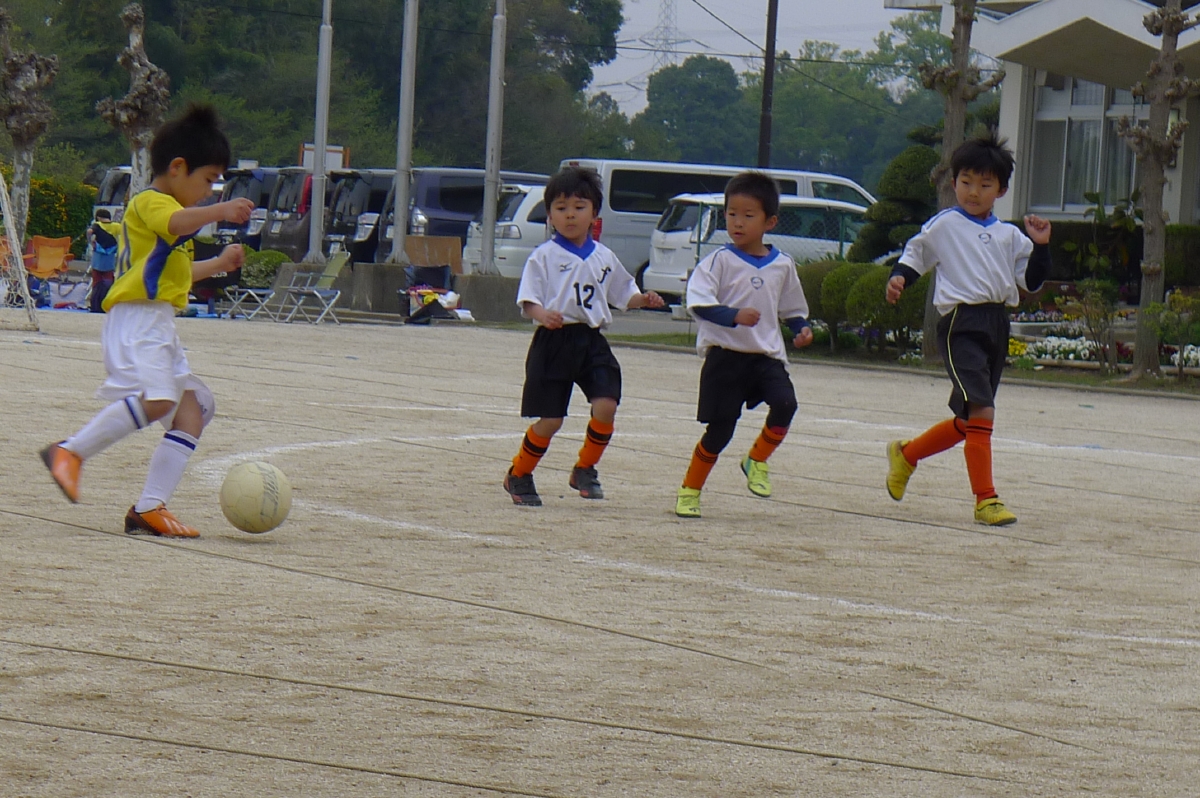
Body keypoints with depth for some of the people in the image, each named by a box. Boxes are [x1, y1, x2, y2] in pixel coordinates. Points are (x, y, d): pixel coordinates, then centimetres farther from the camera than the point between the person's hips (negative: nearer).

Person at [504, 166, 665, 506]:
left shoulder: (604, 257, 11)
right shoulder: (544, 257, -3)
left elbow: (622, 293, 22)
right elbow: (528, 299, -9)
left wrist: (643, 300, 3)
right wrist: (542, 314, -30)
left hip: (593, 341, 4)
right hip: (554, 341, -4)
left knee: (606, 405, -14)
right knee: (550, 419, -2)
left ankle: (585, 470, 8)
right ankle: (519, 474, 20)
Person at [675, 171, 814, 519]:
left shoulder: (782, 265, 8)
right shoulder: (719, 261, -5)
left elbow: (792, 308, 22)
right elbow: (699, 302, -18)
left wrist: (801, 328, 1)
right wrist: (733, 316, -31)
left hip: (767, 355, 3)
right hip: (725, 356, -3)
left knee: (785, 403, -23)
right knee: (719, 430, -2)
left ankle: (757, 460, 3)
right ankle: (689, 491, 16)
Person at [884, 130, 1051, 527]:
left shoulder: (1009, 236, 15)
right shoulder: (944, 225, 3)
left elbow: (1031, 281, 14)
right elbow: (916, 253, 11)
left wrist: (1041, 246, 0)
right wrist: (899, 277, -8)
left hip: (997, 325, 6)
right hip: (961, 324, -6)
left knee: (968, 421, 14)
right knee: (981, 411, -18)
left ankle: (906, 454, 37)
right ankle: (985, 499, -14)